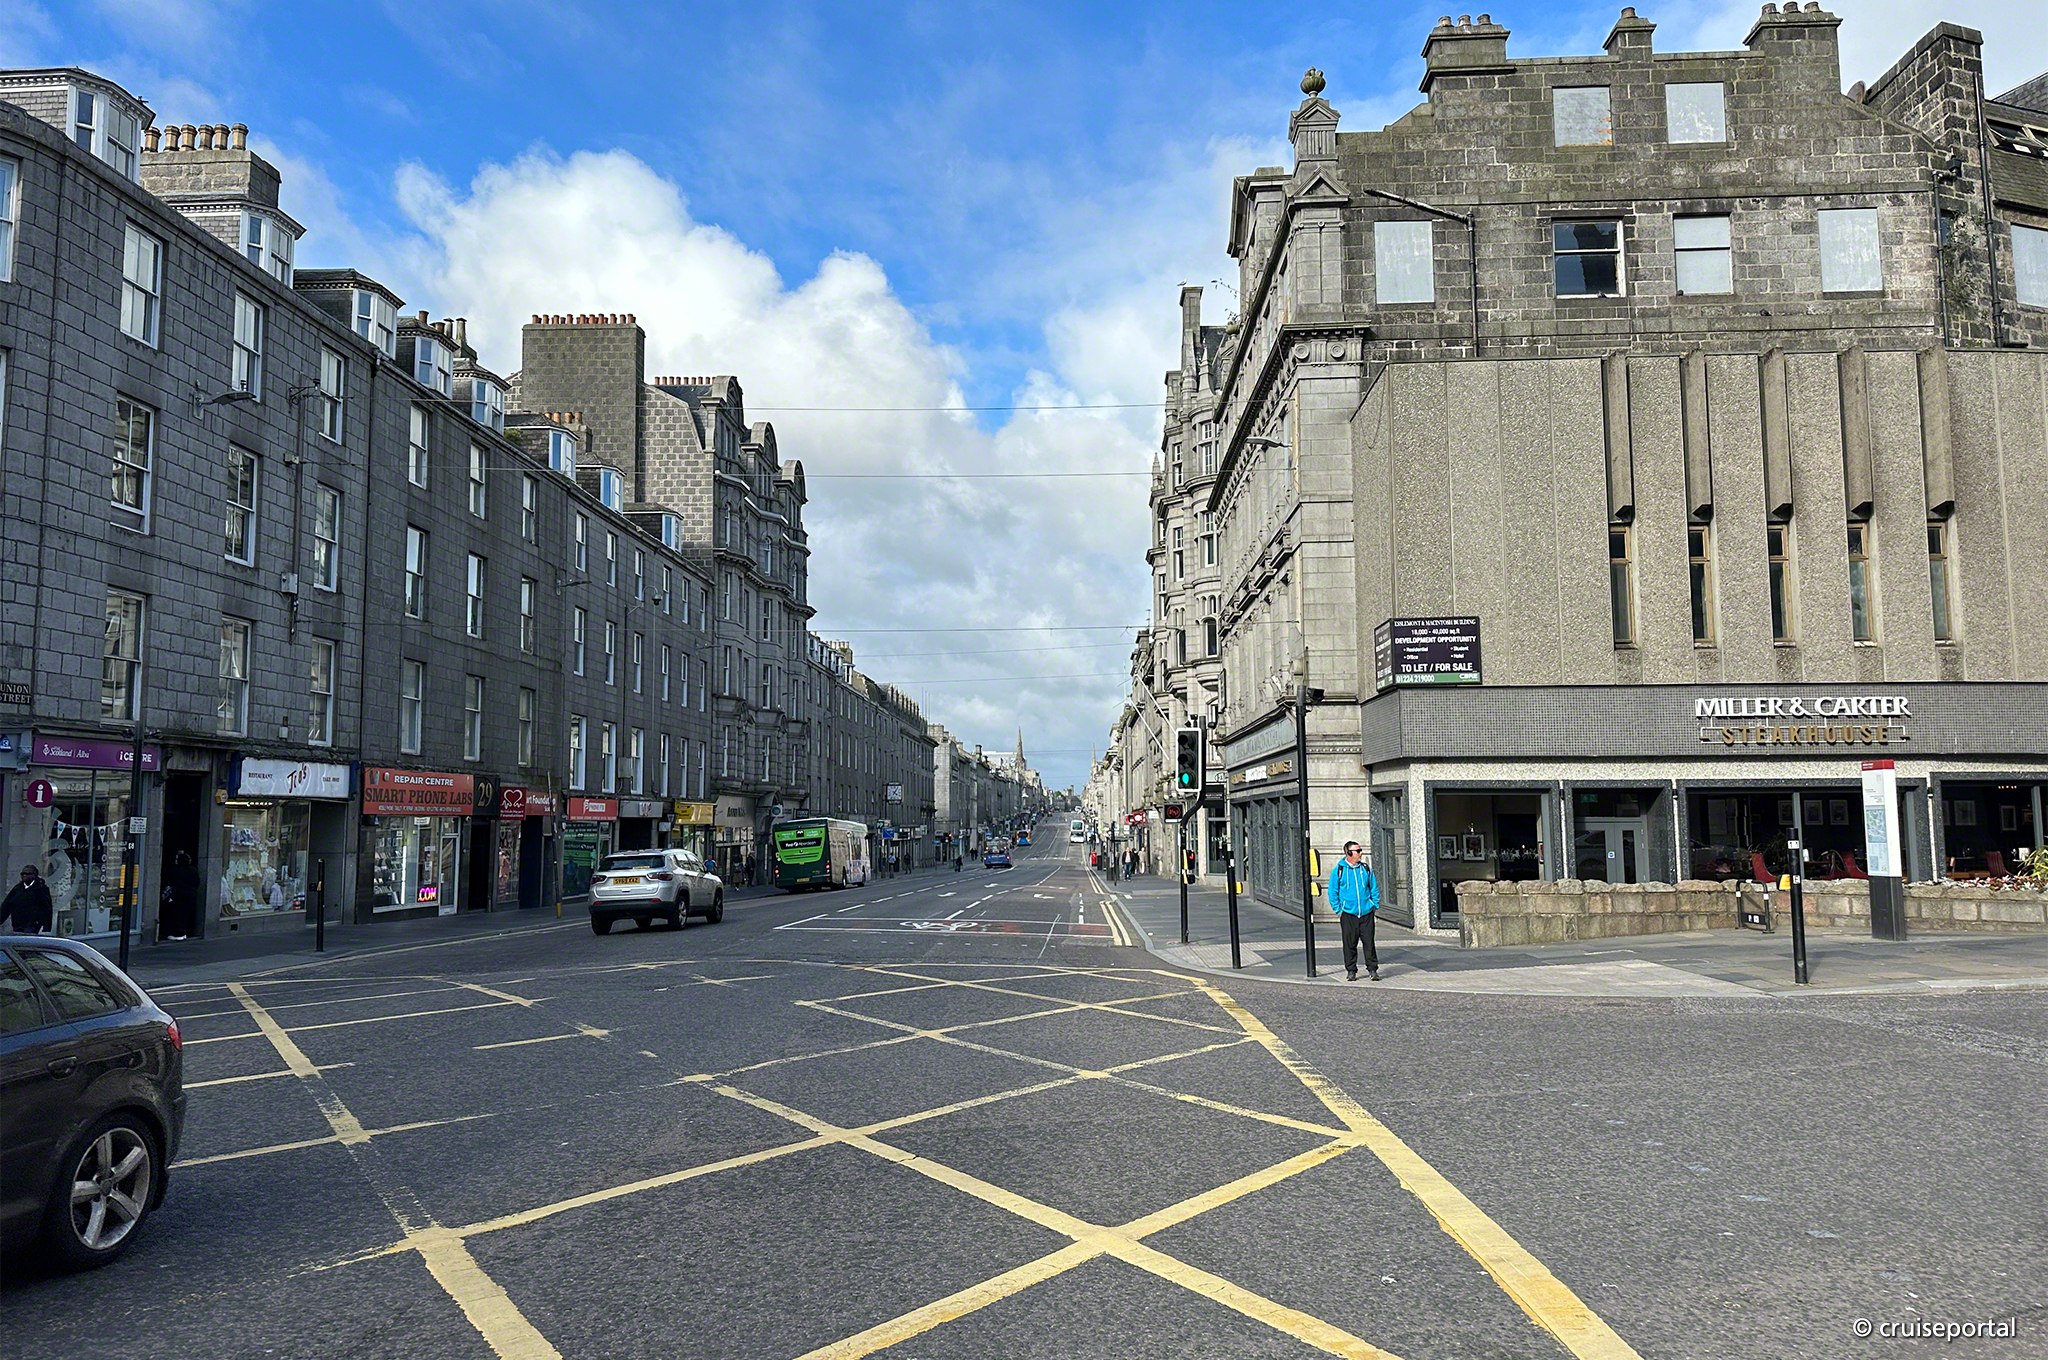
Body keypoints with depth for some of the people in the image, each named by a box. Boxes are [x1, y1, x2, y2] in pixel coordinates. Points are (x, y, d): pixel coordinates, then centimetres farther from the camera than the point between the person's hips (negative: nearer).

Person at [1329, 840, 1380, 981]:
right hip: (1348, 914, -2)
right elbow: (1333, 892, 3)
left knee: (1369, 942, 2)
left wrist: (1375, 905, 7)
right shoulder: (1338, 870, -1)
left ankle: (1372, 969, 12)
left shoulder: (1366, 868, 7)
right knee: (1349, 944, 2)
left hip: (1366, 913, 2)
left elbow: (1374, 888, 16)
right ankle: (1351, 971, 12)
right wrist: (1338, 910, -2)